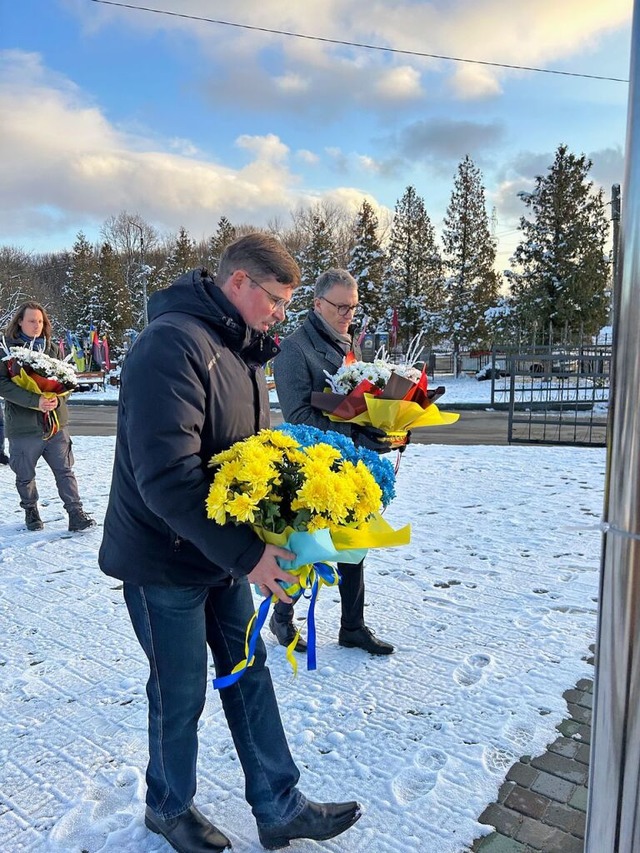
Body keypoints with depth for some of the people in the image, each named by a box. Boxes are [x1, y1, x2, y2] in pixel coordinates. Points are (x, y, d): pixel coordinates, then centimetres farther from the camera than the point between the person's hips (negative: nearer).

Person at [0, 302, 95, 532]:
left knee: (65, 471, 1)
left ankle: (76, 515, 4)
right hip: (23, 425, -2)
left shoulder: (53, 348, 8)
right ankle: (31, 511, 35)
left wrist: (57, 399, -11)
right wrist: (35, 401, -22)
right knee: (25, 475, 13)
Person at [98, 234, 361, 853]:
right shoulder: (172, 344, -23)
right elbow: (166, 475, -31)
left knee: (249, 674, 16)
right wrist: (245, 553, -27)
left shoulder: (241, 350, 7)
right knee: (182, 691, 10)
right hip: (166, 559, -8)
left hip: (226, 551, 9)